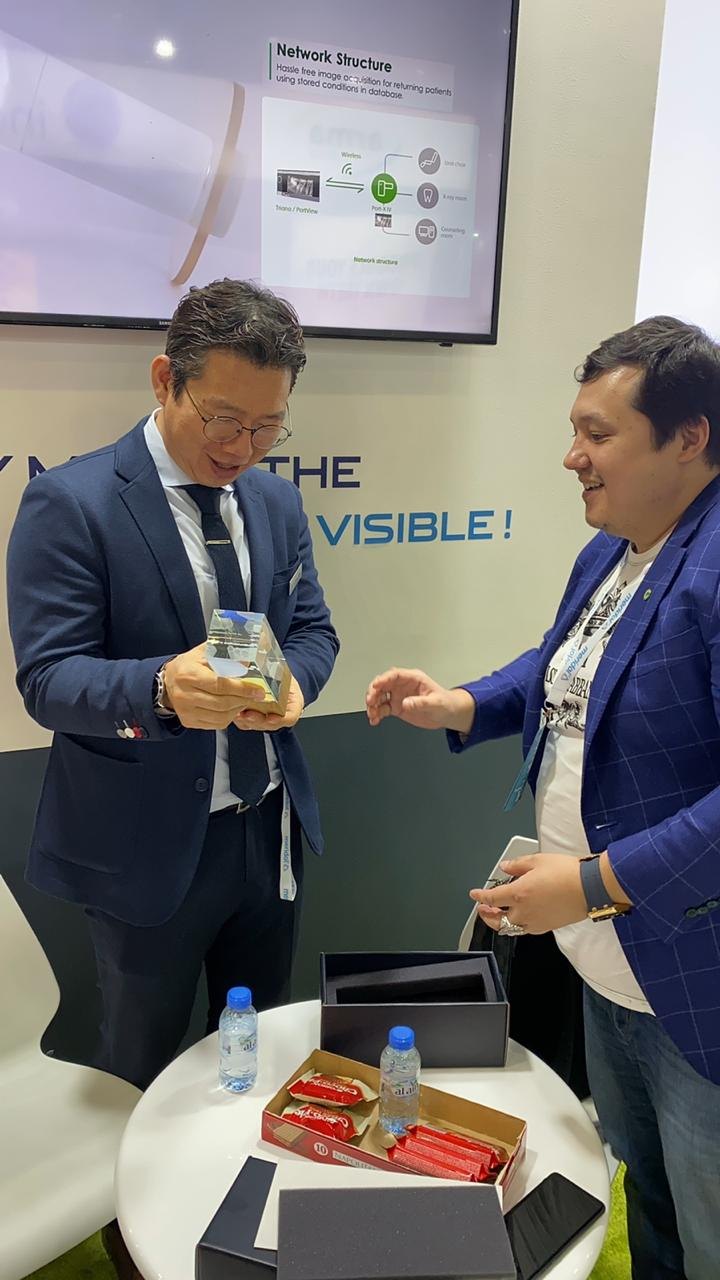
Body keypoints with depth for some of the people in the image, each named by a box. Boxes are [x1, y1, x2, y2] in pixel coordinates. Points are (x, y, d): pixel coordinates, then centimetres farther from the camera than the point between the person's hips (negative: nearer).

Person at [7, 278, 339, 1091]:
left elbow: (312, 628, 7)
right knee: (141, 1072, 18)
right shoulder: (69, 503, -15)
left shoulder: (277, 502, 4)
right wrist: (162, 688, -38)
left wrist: (292, 681, -17)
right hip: (149, 843, -5)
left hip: (270, 830, 6)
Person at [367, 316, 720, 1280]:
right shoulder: (611, 551, 4)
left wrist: (599, 881, -27)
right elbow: (560, 667, 19)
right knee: (640, 1184, 30)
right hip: (609, 956, 9)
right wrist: (462, 707, 2)